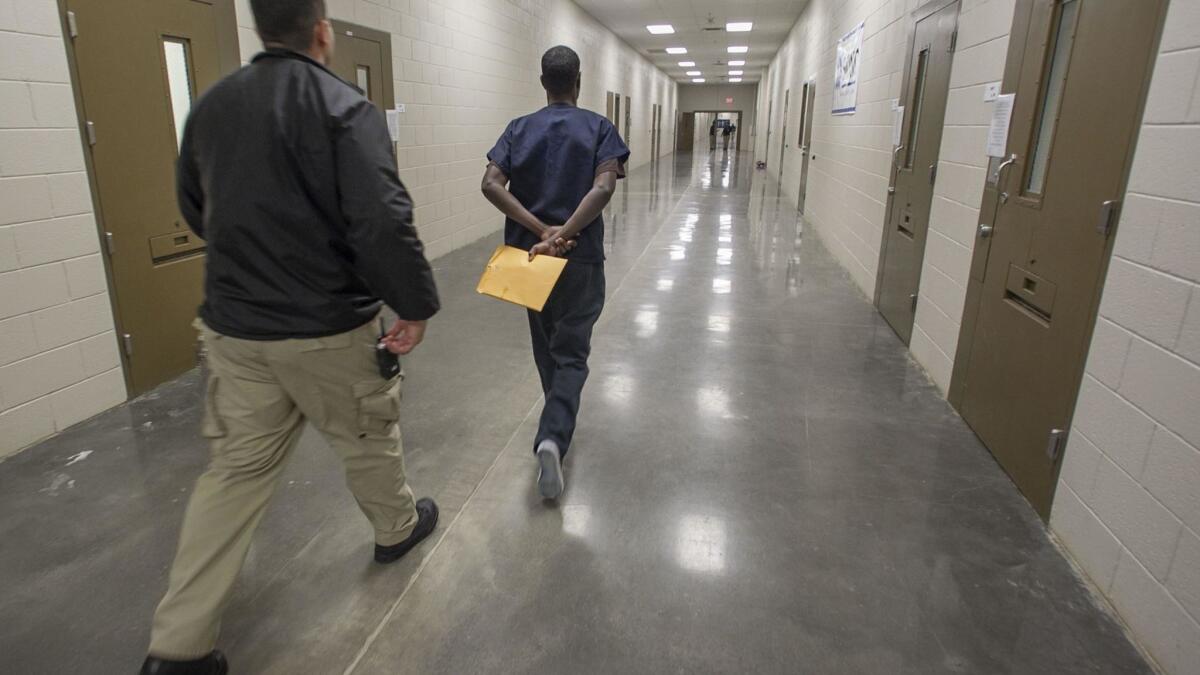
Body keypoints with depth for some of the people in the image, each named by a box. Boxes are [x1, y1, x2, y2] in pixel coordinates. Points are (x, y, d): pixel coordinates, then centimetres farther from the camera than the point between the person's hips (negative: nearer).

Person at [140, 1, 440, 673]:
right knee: (369, 439, 19)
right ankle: (398, 527, 45)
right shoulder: (344, 107, -14)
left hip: (232, 327, 6)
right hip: (327, 330, -5)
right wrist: (417, 304, -14)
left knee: (237, 468, 13)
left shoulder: (212, 106, 7)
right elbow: (384, 222, -25)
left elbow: (197, 210, 18)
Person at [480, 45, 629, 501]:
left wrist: (541, 231, -16)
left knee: (545, 346, 21)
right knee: (571, 354, 4)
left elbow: (491, 184, -12)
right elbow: (603, 188, -20)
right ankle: (553, 437, -18)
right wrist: (563, 234, -23)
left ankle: (558, 425, 38)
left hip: (530, 254, 3)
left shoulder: (519, 129, 3)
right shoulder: (599, 128, -2)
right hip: (581, 258, -3)